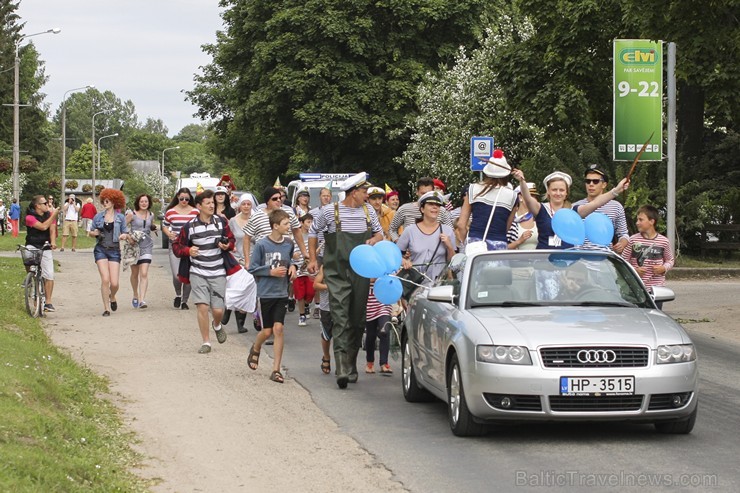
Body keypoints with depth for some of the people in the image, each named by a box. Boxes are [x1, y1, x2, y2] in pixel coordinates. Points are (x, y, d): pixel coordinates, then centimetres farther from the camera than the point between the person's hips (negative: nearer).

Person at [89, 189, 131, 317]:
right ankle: (106, 308, -1)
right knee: (105, 279, -12)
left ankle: (112, 297, 30)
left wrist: (125, 236, -13)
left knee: (114, 283, -5)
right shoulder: (98, 217, 7)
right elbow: (91, 232, 15)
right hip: (101, 249, 0)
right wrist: (95, 233, -7)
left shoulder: (120, 217, 5)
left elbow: (126, 233, 10)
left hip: (114, 250, 0)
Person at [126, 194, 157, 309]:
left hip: (146, 246, 1)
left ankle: (142, 300, -18)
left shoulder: (151, 215, 7)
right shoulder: (132, 214, -4)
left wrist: (154, 227, 2)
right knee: (135, 273, 13)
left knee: (144, 274, -13)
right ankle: (135, 296, 34)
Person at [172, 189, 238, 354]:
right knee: (202, 307, -11)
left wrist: (227, 246, -10)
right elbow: (176, 246, 3)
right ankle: (206, 342, 3)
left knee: (218, 310, -1)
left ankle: (217, 325, 36)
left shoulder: (221, 222, 1)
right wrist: (188, 250, -16)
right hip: (198, 273, -1)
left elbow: (231, 240, 12)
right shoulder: (189, 226, -4)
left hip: (218, 273, 1)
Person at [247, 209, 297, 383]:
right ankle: (255, 349, 39)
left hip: (282, 294, 3)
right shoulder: (262, 245, -11)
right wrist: (271, 272, -16)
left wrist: (292, 267, -1)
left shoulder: (288, 244, 3)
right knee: (267, 331, 4)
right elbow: (252, 269, -7)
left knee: (278, 329, -7)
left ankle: (276, 370, -2)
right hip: (265, 293, -3)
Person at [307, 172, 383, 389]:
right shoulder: (329, 211, -3)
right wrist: (313, 259, 10)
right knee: (340, 318, -14)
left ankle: (351, 365, 21)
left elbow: (379, 233, 22)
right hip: (337, 274, -4)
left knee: (357, 320, 8)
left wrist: (375, 239, -2)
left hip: (361, 273, 4)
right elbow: (313, 232, 12)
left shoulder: (368, 212, 8)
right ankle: (342, 368, -21)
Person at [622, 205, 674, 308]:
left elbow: (670, 260, 12)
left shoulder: (663, 241, 0)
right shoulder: (633, 240, -1)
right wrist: (634, 270, -14)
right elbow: (624, 261, 3)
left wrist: (664, 268, -8)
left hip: (657, 287, 0)